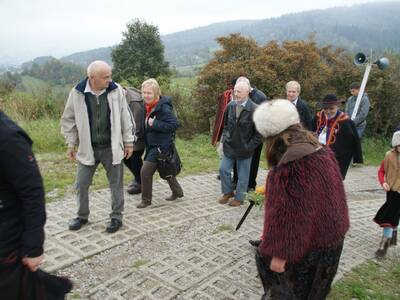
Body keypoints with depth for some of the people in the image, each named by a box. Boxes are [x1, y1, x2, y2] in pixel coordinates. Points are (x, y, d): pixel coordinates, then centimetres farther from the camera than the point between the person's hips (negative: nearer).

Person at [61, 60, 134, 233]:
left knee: (116, 184, 8)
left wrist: (129, 142, 2)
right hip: (88, 148, 1)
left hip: (111, 148, 0)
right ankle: (82, 216, 32)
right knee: (81, 184, 11)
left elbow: (125, 118, 0)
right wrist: (71, 144, 3)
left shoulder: (116, 90, -7)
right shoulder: (77, 93, -8)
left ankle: (116, 217, 25)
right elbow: (69, 120, 3)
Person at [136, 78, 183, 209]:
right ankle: (177, 191, 39)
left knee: (145, 172, -6)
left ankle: (146, 200, 12)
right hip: (152, 145, 9)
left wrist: (155, 124, -26)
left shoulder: (163, 107, -20)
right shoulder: (149, 106, 6)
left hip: (161, 146, -9)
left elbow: (175, 124, -25)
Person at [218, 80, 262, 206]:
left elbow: (259, 133, -13)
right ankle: (228, 192, 33)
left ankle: (239, 198, 28)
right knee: (223, 169, 10)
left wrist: (249, 147, -14)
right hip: (229, 146, 5)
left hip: (244, 148, -5)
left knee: (243, 175, 9)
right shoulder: (230, 106, -2)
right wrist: (223, 139, 4)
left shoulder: (254, 110, -18)